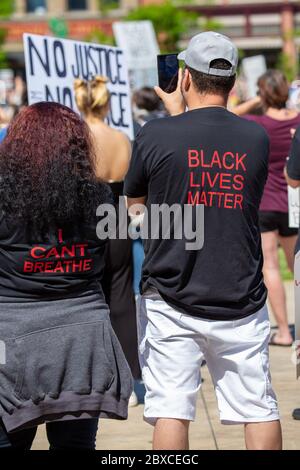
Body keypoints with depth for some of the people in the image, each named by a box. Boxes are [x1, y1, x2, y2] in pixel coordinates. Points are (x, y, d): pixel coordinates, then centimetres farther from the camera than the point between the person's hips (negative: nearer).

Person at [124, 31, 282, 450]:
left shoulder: (156, 135, -7)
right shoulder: (257, 138, 0)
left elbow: (134, 206, 9)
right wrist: (180, 116, 27)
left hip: (171, 302, -2)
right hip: (242, 302, 2)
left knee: (170, 409, 0)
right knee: (258, 408, 7)